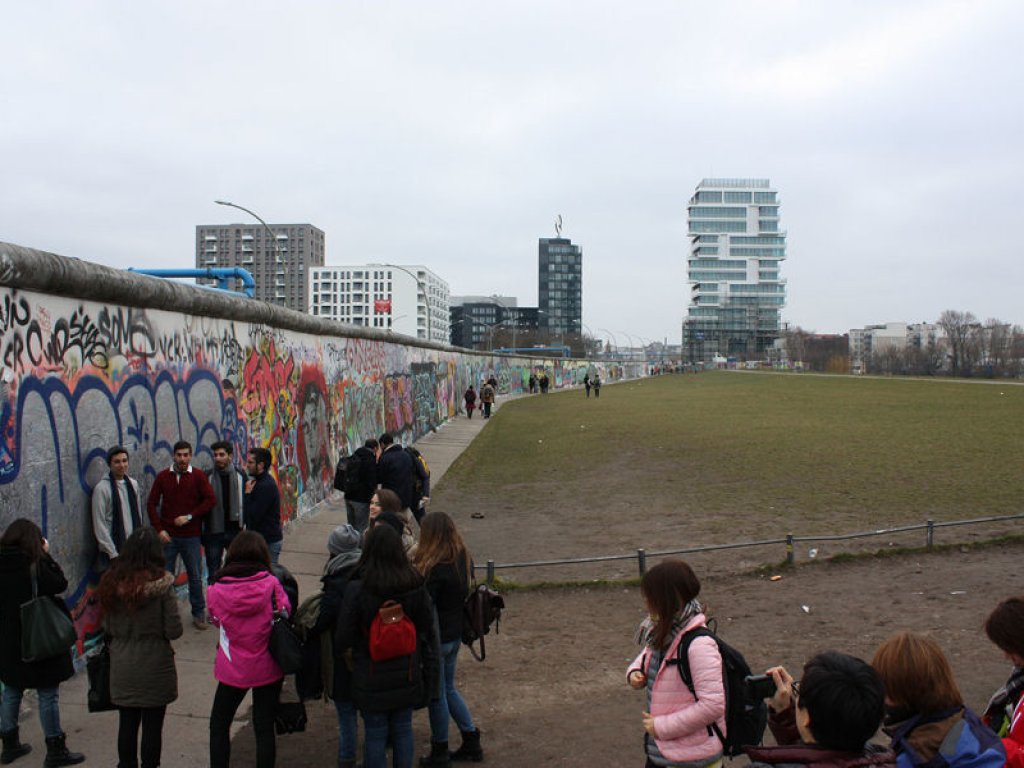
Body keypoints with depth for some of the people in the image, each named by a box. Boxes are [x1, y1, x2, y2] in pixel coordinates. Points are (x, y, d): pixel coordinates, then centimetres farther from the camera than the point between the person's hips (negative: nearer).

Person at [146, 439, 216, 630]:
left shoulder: (198, 477, -1)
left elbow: (211, 500, -6)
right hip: (168, 536, 1)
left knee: (195, 577, 6)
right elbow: (151, 504, 4)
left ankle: (199, 614, 18)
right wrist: (159, 529, -6)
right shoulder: (163, 477, 3)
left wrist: (190, 516, -13)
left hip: (191, 536, -1)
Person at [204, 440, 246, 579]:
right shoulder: (208, 477, -2)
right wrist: (200, 531, 0)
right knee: (213, 573, 6)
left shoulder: (240, 475, 1)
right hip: (213, 532, 0)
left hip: (235, 531, 1)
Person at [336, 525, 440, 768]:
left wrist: (337, 655, 10)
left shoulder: (357, 590, -19)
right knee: (403, 730, 17)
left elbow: (343, 638, -11)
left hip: (371, 679, -3)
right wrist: (428, 672, 10)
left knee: (375, 734, 11)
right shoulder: (416, 586, -8)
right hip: (407, 675, 3)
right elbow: (429, 633, -1)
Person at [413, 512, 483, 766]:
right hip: (456, 635, 8)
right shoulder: (464, 560, -2)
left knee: (436, 694, 9)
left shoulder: (435, 569, -27)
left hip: (436, 638, -8)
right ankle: (471, 742, 31)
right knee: (448, 688, 24)